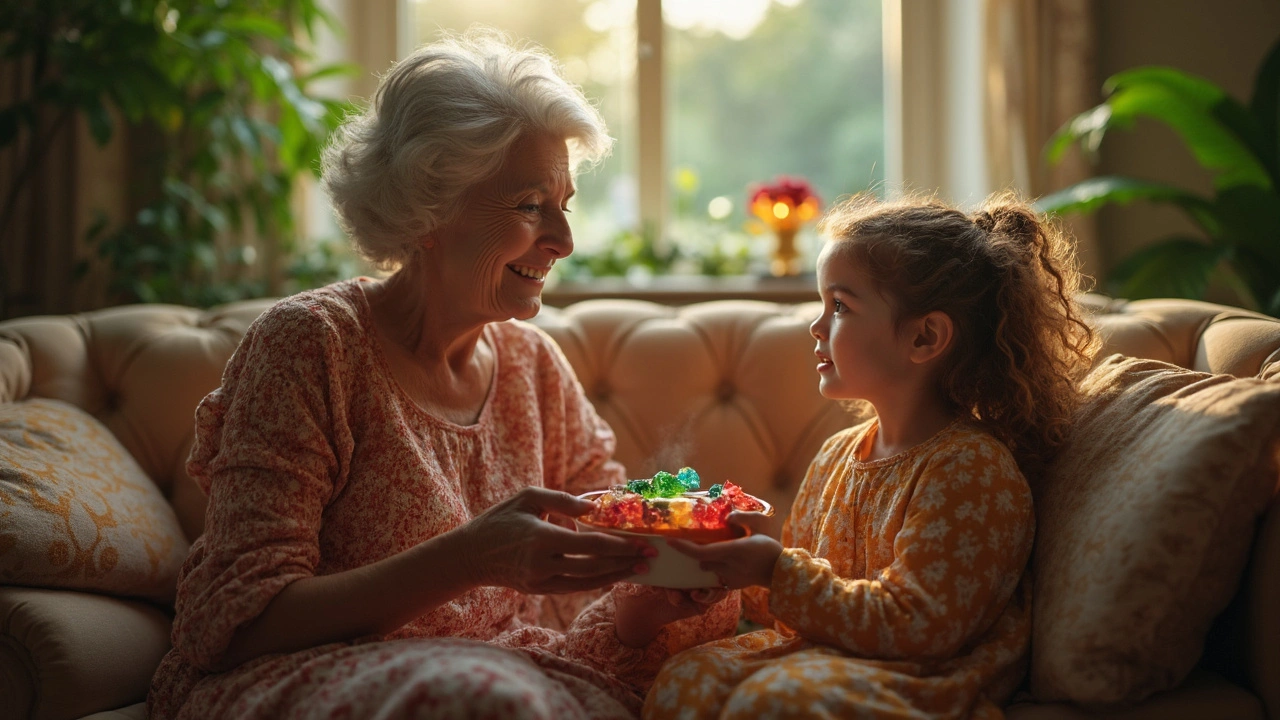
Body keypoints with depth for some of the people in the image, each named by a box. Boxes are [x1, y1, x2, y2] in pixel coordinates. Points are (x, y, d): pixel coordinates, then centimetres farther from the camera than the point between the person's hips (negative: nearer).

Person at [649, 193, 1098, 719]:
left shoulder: (973, 468, -14)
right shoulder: (837, 456, 11)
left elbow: (913, 629, -19)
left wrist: (777, 572, -19)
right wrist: (741, 578, -2)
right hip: (825, 654, 7)